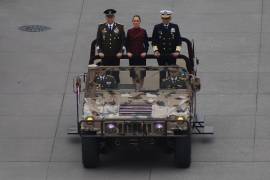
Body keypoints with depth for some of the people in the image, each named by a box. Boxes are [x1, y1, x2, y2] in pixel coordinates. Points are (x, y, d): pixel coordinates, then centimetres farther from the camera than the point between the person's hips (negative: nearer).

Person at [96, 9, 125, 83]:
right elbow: (98, 41, 7)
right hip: (105, 55, 1)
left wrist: (121, 51, -6)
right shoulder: (101, 27, 8)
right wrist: (99, 51, -3)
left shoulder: (120, 27, 7)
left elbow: (123, 41, 5)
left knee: (116, 74, -3)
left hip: (116, 55, -1)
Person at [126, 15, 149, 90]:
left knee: (141, 74, 0)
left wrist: (145, 52, -8)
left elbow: (146, 43, 5)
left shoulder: (143, 31, 2)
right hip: (132, 55, 0)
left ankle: (140, 87, 11)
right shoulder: (129, 31, 3)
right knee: (134, 73, 5)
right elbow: (127, 44, 7)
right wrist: (128, 52, -7)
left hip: (141, 55, 0)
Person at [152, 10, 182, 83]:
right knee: (162, 73, 2)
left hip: (172, 54, 0)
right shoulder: (157, 27, 6)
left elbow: (179, 41, 6)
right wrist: (155, 50, -7)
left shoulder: (175, 27, 7)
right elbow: (154, 41, 6)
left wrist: (177, 51, -6)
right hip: (161, 54, 0)